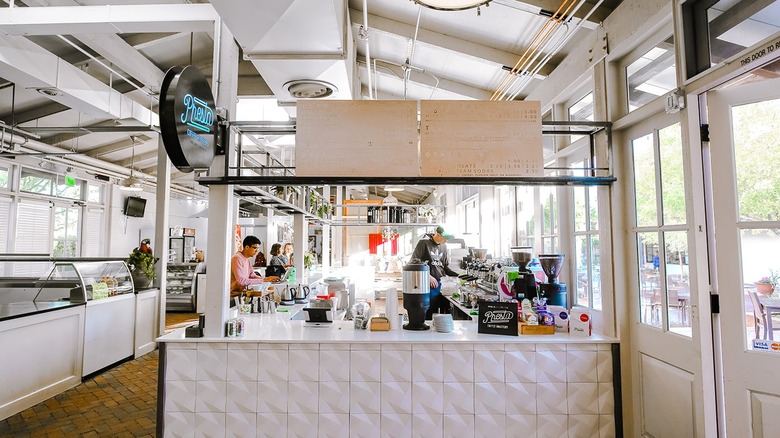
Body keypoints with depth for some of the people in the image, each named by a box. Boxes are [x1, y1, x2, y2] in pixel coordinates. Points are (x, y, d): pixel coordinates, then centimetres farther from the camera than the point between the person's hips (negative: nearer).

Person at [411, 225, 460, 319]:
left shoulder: (444, 246, 13)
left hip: (438, 284, 6)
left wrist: (457, 275, 3)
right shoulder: (424, 243, -8)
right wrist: (428, 276, -17)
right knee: (425, 314, -4)